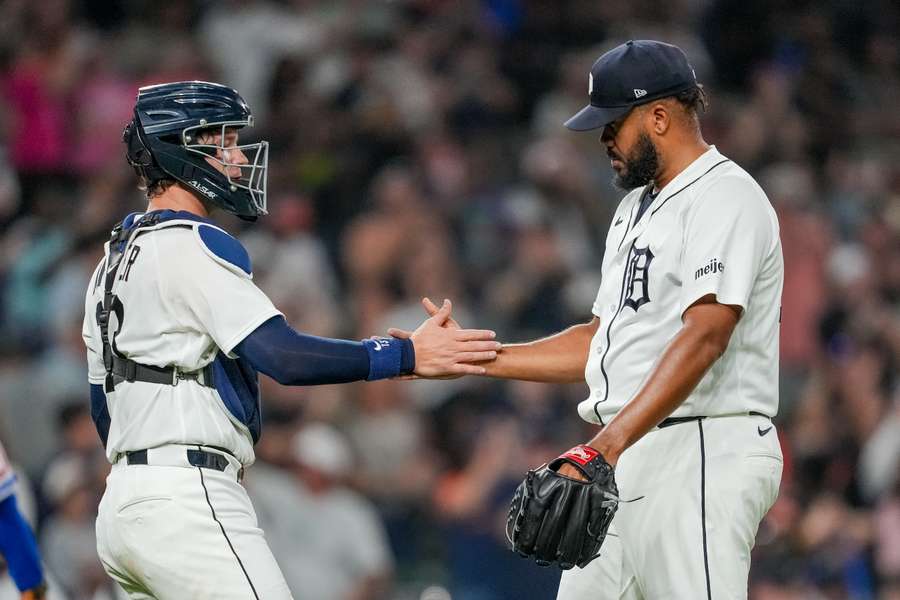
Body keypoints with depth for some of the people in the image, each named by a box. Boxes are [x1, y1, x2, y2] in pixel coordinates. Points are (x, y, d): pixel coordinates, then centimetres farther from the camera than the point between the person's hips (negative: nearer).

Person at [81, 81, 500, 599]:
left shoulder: (116, 258, 20)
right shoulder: (191, 246, -9)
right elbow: (286, 358, -20)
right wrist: (409, 356, -19)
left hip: (124, 504, 10)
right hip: (187, 501, -10)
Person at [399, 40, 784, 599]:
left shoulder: (725, 197, -10)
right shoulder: (637, 207, 23)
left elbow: (704, 335, -24)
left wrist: (611, 441, -33)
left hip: (701, 454, -10)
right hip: (624, 458, 10)